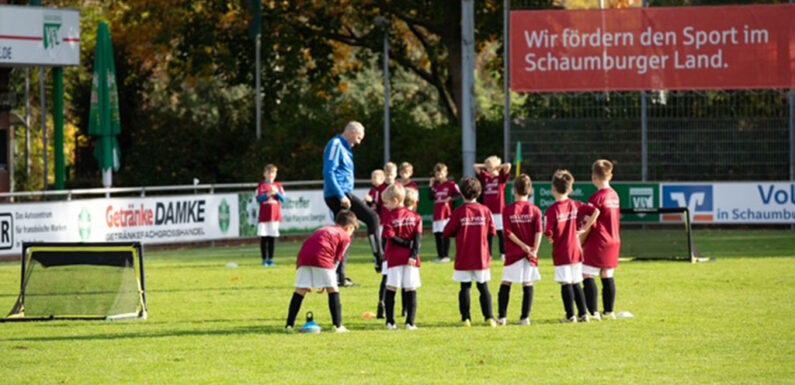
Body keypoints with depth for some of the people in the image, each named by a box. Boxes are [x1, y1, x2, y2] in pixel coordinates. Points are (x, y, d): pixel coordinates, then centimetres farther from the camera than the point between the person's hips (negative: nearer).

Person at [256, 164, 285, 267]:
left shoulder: (278, 186, 12)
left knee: (273, 238, 2)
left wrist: (277, 193, -13)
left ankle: (271, 259, 7)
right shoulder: (261, 186, 4)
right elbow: (259, 199, -7)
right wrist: (269, 194, -20)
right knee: (263, 238, -4)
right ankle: (264, 259, 1)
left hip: (275, 216, 2)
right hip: (264, 216, -2)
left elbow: (283, 199, 5)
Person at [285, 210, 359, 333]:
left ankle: (290, 324, 6)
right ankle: (337, 325, 3)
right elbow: (336, 260, 12)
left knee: (300, 290, 8)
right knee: (333, 289, 6)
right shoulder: (345, 237, 19)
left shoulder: (324, 230, 36)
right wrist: (325, 284, 15)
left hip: (304, 254, 5)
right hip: (322, 257, -5)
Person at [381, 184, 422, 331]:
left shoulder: (390, 217, -4)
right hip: (410, 258, 2)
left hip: (394, 258, -2)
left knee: (390, 290, 6)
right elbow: (418, 237, -4)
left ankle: (390, 322, 3)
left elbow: (390, 236, -14)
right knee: (411, 290, 3)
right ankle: (410, 322, -2)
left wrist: (406, 244, -6)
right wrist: (414, 254, -11)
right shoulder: (415, 216, 5)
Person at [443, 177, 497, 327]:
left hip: (464, 259, -2)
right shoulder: (485, 211, -4)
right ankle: (489, 316, 2)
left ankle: (466, 318, 3)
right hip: (481, 257, 2)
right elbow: (492, 231, 1)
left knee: (465, 287, 6)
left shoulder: (459, 212, -10)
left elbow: (448, 232, -7)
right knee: (483, 287, 8)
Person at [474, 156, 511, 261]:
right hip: (487, 209, 5)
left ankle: (503, 254, 0)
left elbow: (508, 166, -14)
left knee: (500, 232, -3)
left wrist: (498, 166, -1)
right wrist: (485, 166, 11)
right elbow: (475, 166, 18)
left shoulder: (501, 177, 0)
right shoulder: (485, 177, 13)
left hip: (499, 210, -5)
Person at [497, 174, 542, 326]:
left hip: (513, 253, -1)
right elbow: (538, 232, -8)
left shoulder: (508, 210, -3)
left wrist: (523, 246, -8)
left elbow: (509, 233, -10)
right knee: (528, 284, 5)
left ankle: (502, 316, 2)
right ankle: (525, 317, 1)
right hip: (530, 255, 1)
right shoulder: (535, 210, 0)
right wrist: (534, 250, -8)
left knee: (506, 284, 7)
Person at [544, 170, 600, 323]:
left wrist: (550, 239, 2)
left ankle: (571, 315, -1)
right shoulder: (574, 205, 2)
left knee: (566, 284, -1)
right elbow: (595, 211, 2)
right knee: (576, 283, 14)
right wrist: (585, 228, 5)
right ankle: (583, 313, 13)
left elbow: (549, 233, -20)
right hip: (576, 250, 6)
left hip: (561, 252, -6)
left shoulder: (552, 210, -15)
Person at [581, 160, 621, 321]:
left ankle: (593, 312, -14)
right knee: (607, 277, 12)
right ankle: (609, 311, 13)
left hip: (597, 243, -8)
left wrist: (580, 242, -6)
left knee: (587, 276, -6)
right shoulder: (615, 196, 11)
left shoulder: (597, 197, -13)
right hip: (613, 241, 8)